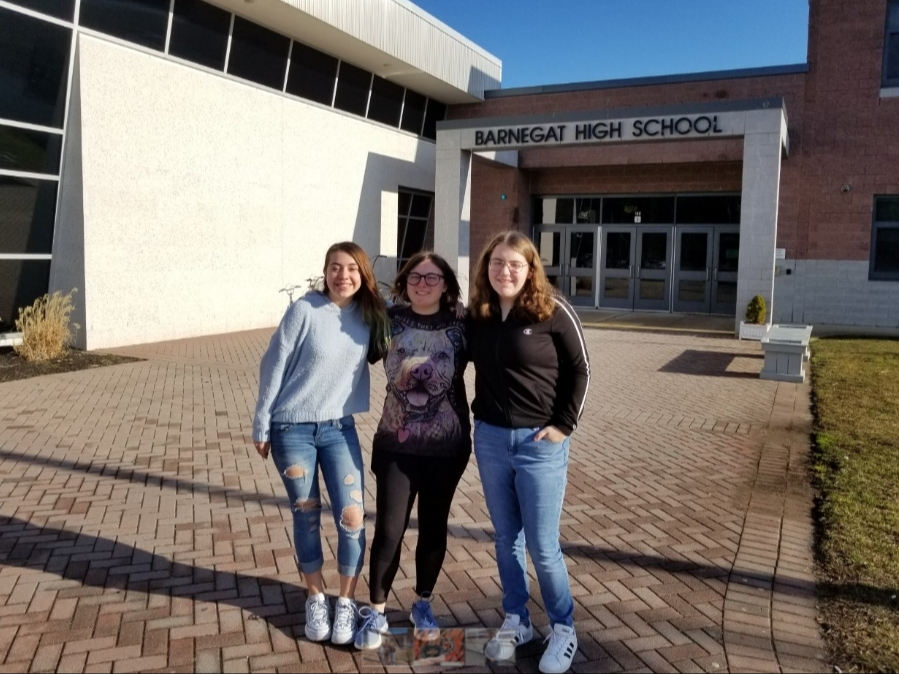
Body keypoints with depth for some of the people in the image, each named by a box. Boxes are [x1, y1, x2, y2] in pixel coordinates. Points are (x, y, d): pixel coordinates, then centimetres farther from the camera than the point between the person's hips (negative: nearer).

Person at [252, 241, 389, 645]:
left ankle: (346, 603, 18)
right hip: (292, 429, -2)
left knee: (352, 518, -3)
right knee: (306, 518, 9)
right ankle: (316, 599, 28)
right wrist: (262, 425, -4)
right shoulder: (305, 310, -13)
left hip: (339, 428, 3)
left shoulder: (370, 316, -2)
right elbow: (274, 366, -7)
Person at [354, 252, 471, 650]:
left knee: (433, 527, 14)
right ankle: (376, 612, 21)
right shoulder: (389, 321, -4)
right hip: (396, 445, 0)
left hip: (446, 446, 1)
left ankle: (423, 604, 35)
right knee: (389, 530, 1)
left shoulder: (461, 328, -6)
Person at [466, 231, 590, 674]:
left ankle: (563, 630, 23)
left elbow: (580, 370, -4)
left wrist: (564, 425, -8)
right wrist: (466, 416, 5)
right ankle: (516, 622, 32)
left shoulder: (552, 311, -9)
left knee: (542, 545, 2)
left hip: (539, 443, -4)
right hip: (490, 439, 4)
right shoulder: (476, 315, 2)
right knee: (506, 538, 15)